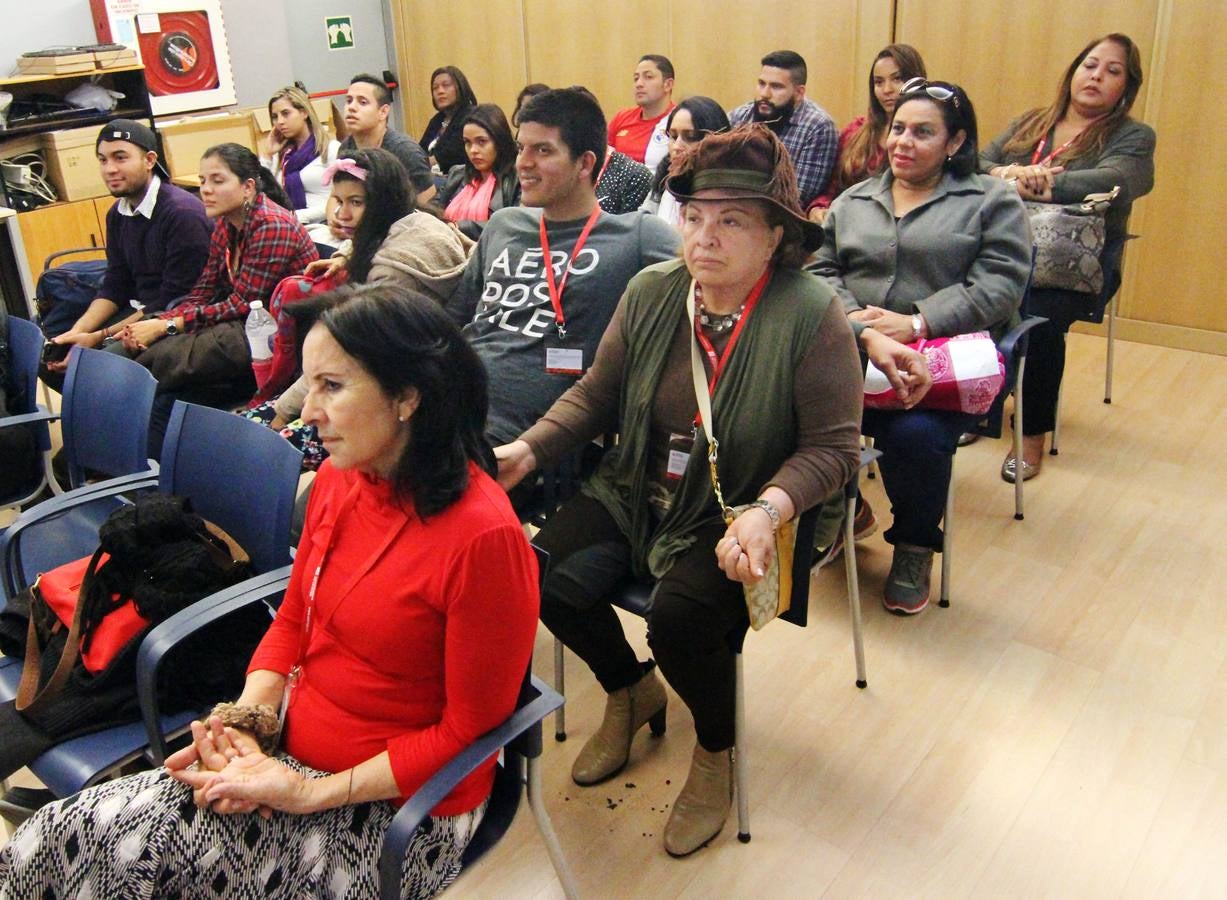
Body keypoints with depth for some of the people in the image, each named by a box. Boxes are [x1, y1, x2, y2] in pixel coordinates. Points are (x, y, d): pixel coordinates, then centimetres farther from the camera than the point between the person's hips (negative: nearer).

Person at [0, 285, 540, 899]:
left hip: (397, 810, -6)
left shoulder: (483, 536, -24)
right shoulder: (338, 479, -1)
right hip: (289, 753, 6)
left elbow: (467, 732, -16)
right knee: (63, 837, -10)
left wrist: (310, 792, -16)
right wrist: (243, 722, -6)